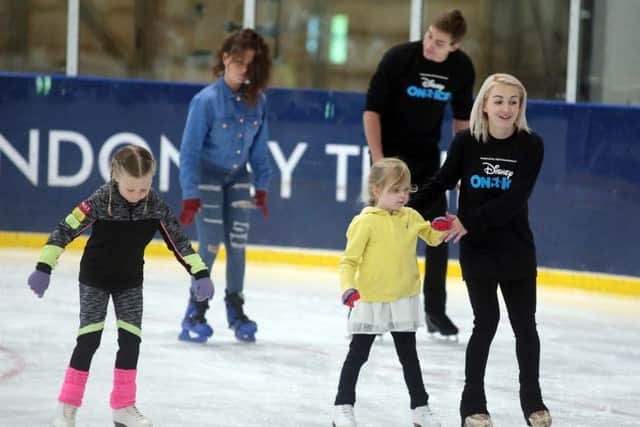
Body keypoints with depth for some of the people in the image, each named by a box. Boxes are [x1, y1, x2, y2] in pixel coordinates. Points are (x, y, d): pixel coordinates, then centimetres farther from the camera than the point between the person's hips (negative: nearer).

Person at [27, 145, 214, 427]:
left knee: (130, 340, 0)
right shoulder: (101, 201, -25)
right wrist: (44, 268, -24)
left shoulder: (156, 205, -15)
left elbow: (178, 240, -7)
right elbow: (65, 230, -21)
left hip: (130, 281, 3)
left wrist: (200, 273, -12)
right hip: (95, 279, -3)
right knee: (89, 340, -6)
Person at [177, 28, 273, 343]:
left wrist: (261, 186, 4)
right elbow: (189, 150, -18)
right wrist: (190, 196, -20)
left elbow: (259, 147, 4)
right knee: (210, 246, -7)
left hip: (238, 178, 4)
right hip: (207, 176, -4)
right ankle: (195, 312, 7)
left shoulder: (257, 101, -8)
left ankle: (235, 310, 17)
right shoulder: (206, 100, -22)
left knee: (237, 244, 4)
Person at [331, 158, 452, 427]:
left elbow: (431, 237, 14)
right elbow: (349, 260, -15)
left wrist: (440, 228, -9)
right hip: (370, 301, -4)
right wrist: (348, 287, -30)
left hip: (404, 300, 4)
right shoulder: (365, 222, -16)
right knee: (358, 354, 8)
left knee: (409, 355, 15)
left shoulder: (411, 217, 0)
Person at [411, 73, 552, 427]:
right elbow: (441, 183, 3)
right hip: (476, 249, -1)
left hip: (517, 248, 1)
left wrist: (470, 221, -22)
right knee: (486, 322, -2)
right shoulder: (466, 142, -7)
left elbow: (514, 199, -15)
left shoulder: (531, 146, -8)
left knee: (525, 323, 8)